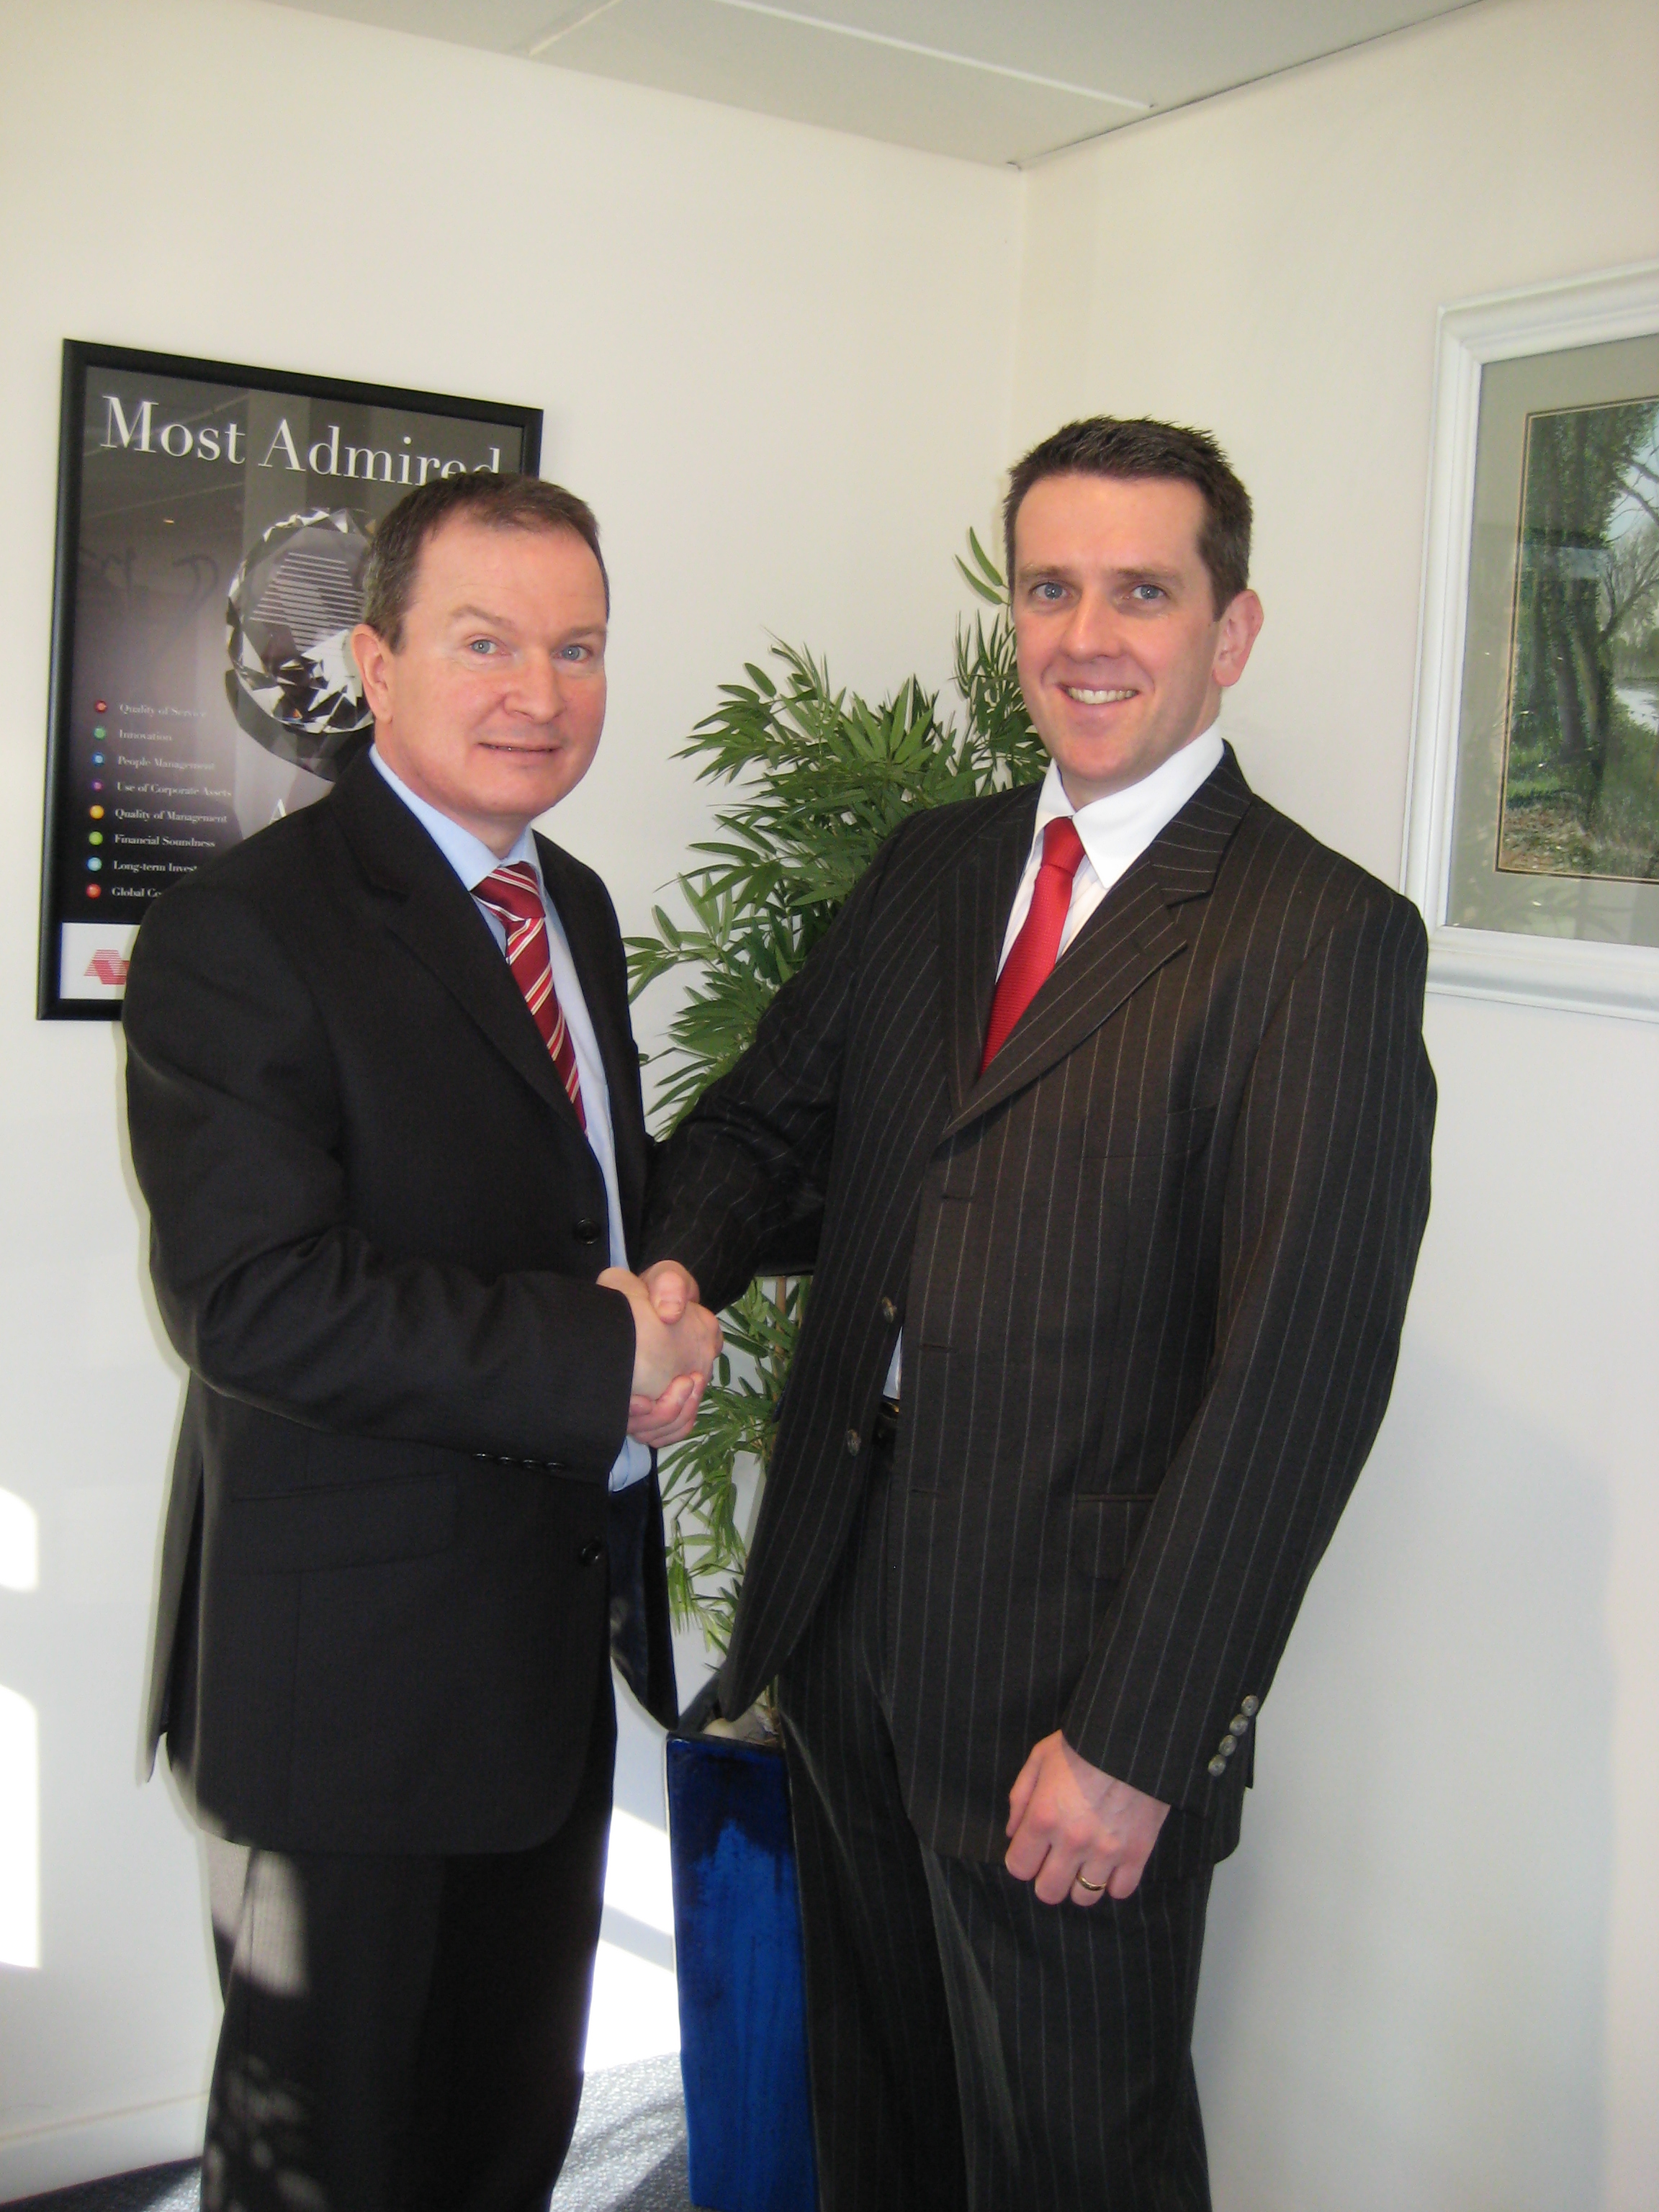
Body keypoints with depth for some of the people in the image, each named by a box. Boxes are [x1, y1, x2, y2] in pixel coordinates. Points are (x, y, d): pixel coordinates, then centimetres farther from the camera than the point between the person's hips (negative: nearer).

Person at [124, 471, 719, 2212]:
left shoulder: (574, 905, 9)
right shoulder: (240, 931, -18)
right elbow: (250, 1296, -27)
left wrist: (661, 1306, -4)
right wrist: (599, 1355, -24)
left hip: (557, 1636, 8)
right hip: (350, 1664, -7)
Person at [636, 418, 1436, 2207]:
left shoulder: (1325, 939, -14)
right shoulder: (931, 868, 8)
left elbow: (1296, 1381, -18)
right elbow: (766, 1116, 12)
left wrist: (1135, 1738, -18)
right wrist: (682, 1263, -11)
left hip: (1073, 1690, -6)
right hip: (846, 1635, 6)